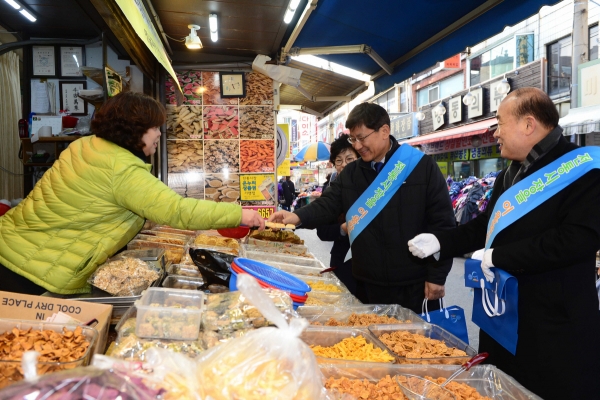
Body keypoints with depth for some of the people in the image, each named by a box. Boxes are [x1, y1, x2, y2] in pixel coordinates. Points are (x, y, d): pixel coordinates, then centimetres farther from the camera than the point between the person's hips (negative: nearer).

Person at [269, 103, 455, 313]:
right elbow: (327, 204, -2)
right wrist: (298, 216, -24)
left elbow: (441, 223, -8)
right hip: (369, 284, 4)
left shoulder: (422, 166, -7)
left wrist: (437, 276, -10)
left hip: (415, 284, -3)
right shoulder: (350, 174, 7)